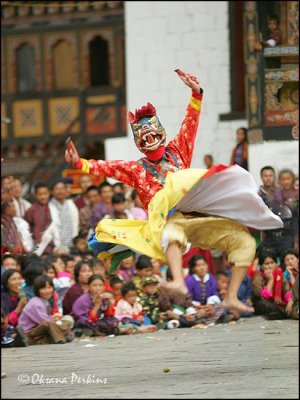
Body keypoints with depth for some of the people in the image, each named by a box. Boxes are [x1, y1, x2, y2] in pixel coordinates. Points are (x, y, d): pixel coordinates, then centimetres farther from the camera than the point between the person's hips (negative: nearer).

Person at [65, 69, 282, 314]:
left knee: (244, 240, -10)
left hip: (200, 218, 4)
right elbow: (108, 168, 3)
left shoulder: (177, 152, 19)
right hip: (170, 220, -4)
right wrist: (81, 164, -11)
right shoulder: (136, 169, 15)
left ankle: (232, 297, -11)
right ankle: (179, 283, -66)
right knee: (173, 231, -42)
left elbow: (191, 122, 16)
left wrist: (196, 93, 6)